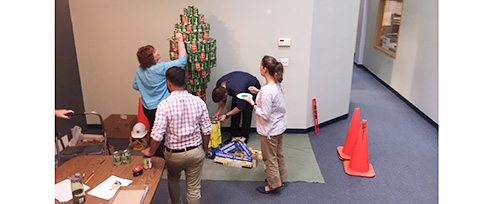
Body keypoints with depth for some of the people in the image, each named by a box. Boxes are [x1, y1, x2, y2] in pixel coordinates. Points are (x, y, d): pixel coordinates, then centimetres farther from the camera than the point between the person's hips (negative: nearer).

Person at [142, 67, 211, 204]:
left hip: (174, 153, -1)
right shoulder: (198, 101, -9)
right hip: (196, 151, 1)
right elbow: (206, 130, -5)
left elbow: (157, 135, -20)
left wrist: (150, 152, -2)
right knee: (194, 188, 14)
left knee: (173, 179, 30)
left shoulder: (165, 105, -19)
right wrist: (204, 149, 11)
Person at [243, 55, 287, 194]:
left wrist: (252, 104, -17)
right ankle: (280, 178, 43)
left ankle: (273, 185, 29)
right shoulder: (278, 85, -4)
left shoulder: (266, 90, -31)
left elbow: (265, 115, -28)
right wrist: (259, 92, 8)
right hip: (280, 126, 9)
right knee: (279, 154, 25)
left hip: (270, 130, -9)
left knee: (270, 158, 12)